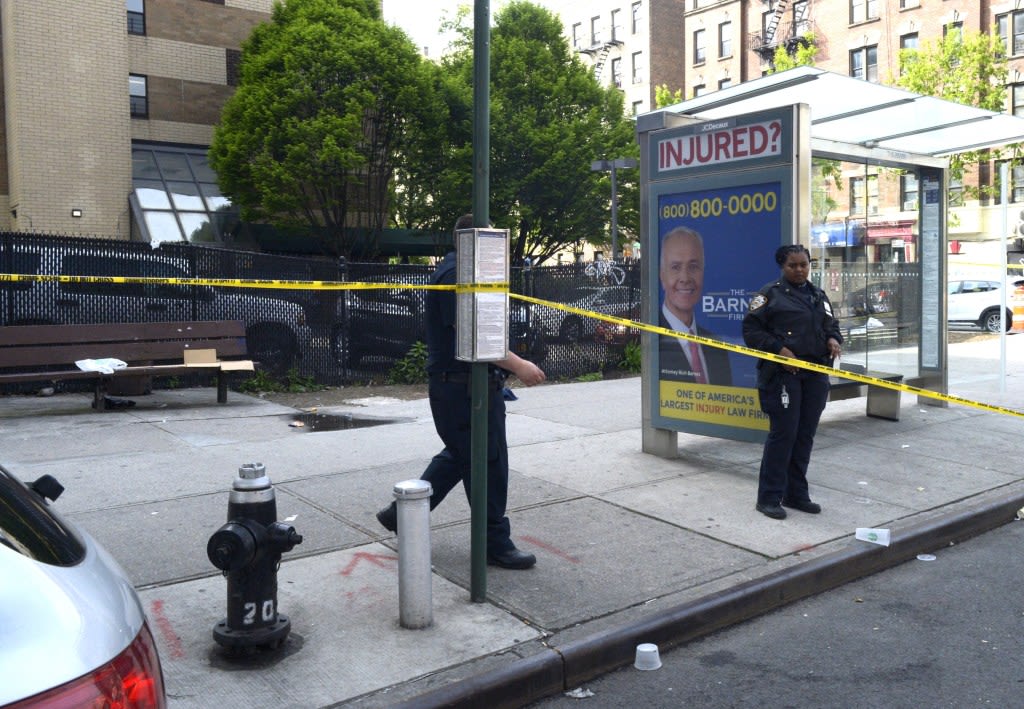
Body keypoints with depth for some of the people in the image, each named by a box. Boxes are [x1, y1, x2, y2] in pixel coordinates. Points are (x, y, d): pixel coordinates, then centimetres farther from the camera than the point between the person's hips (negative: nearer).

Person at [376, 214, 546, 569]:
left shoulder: (457, 272, 16)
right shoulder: (455, 274, -18)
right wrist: (518, 365, -23)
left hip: (466, 384, 11)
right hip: (463, 387, -11)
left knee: (458, 456, 20)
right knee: (488, 463, -1)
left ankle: (401, 513, 29)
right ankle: (496, 543, 12)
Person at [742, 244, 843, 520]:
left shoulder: (819, 295, 18)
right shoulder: (771, 293, -2)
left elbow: (832, 326, 24)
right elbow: (751, 329, -6)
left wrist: (833, 340, 1)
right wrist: (779, 349, -16)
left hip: (815, 374, 7)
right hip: (782, 374, -6)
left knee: (805, 435, 10)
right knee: (783, 433, -7)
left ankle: (796, 494, 21)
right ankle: (769, 498, 2)